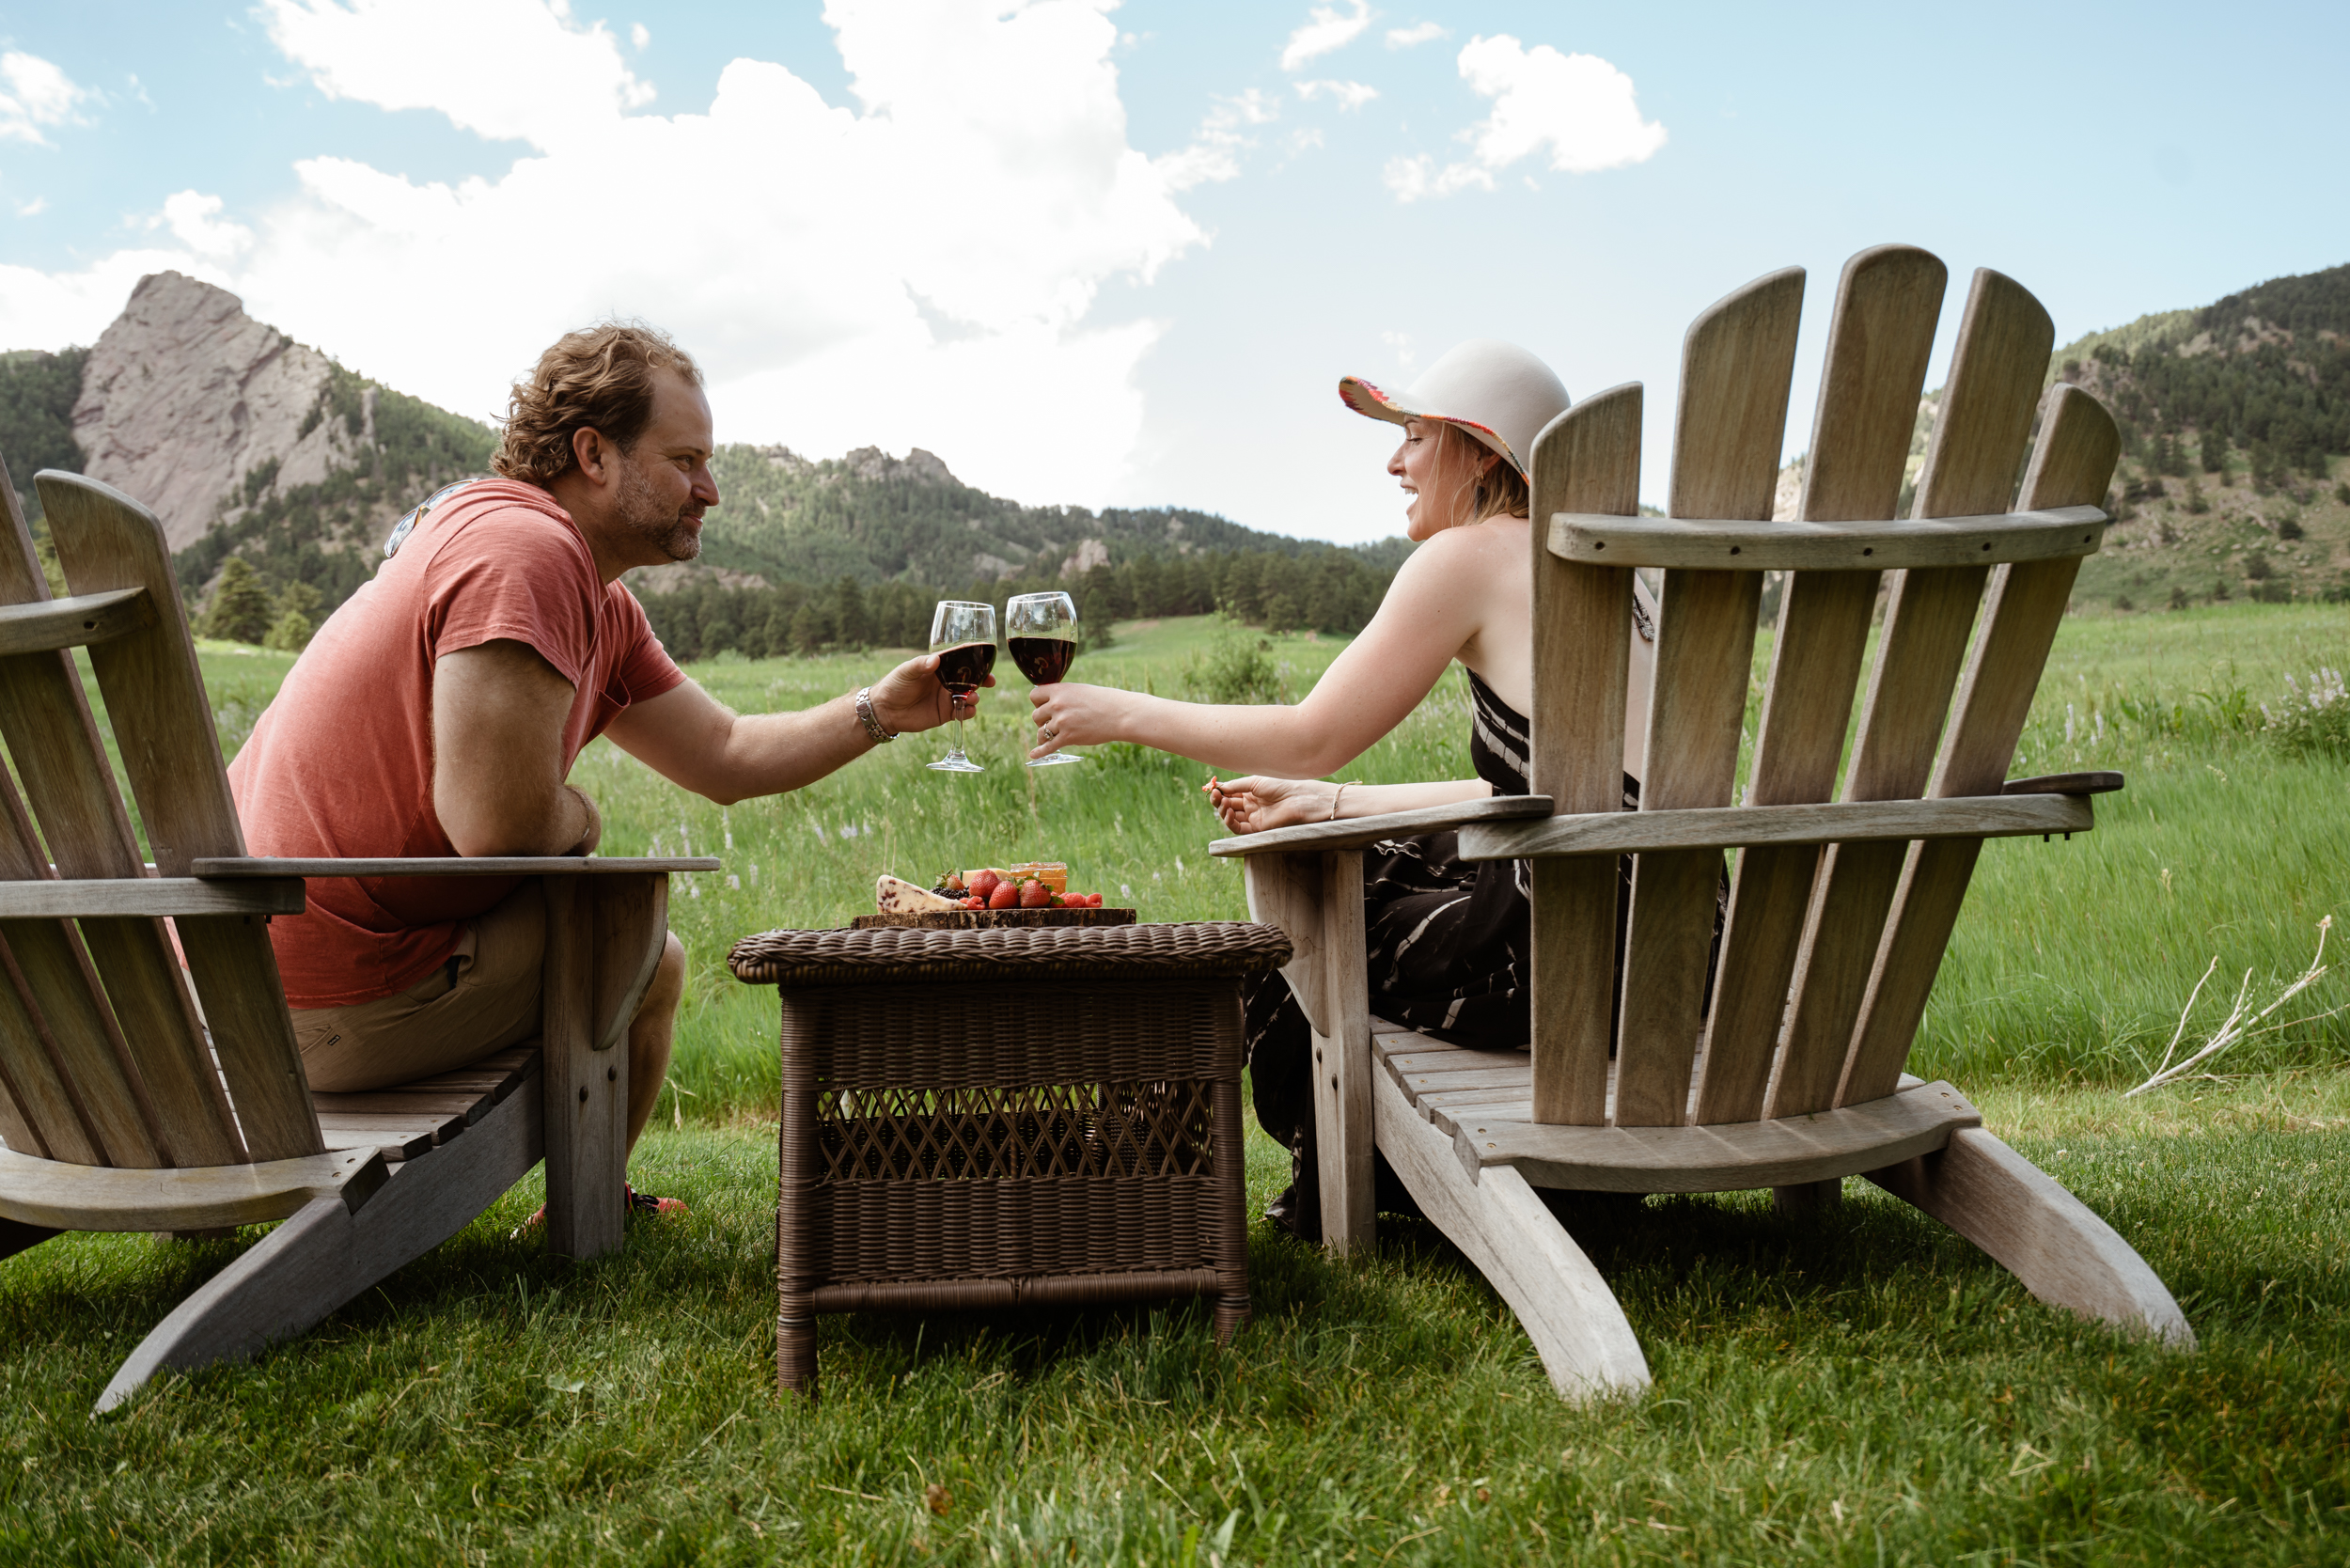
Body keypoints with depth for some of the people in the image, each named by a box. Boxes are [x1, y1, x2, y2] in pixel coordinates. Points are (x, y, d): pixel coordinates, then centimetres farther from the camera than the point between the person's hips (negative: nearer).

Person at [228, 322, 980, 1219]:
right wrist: (580, 822, -6)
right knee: (648, 959, 6)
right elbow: (502, 823, -28)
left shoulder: (601, 606, 12)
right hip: (331, 1013, -10)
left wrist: (879, 713, 6)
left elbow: (725, 758, 15)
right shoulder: (524, 548, -21)